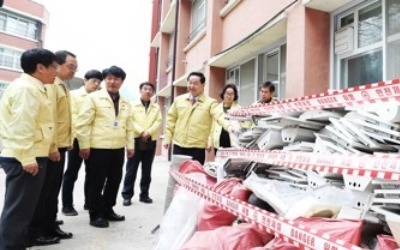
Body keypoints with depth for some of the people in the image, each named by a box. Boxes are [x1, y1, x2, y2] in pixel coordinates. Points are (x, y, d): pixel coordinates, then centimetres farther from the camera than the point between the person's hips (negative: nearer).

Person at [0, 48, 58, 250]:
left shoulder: (31, 88, 17)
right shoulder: (26, 88, -14)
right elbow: (22, 126, -22)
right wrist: (28, 158, -24)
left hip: (28, 157, 10)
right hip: (25, 159, -10)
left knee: (20, 207, 17)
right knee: (18, 208, -3)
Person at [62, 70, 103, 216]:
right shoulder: (74, 95, 4)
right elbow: (72, 116, -6)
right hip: (78, 138, -3)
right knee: (71, 173, 3)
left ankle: (89, 202, 23)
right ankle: (67, 205, 13)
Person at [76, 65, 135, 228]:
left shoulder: (125, 103, 15)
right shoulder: (94, 98, -2)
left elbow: (129, 126, 16)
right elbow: (83, 123, -7)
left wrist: (130, 145, 10)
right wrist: (84, 145, -12)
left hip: (118, 148, 6)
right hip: (98, 148, -5)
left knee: (114, 181, 13)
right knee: (97, 182, 3)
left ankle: (108, 210, 29)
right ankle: (96, 215, 16)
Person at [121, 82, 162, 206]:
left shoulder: (156, 107, 13)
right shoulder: (133, 105, 7)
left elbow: (158, 122, 1)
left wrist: (148, 132, -15)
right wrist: (141, 132, -17)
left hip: (151, 141, 3)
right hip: (136, 140, -2)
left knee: (147, 170, 8)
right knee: (131, 169, -1)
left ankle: (144, 194, 18)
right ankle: (127, 195, 6)